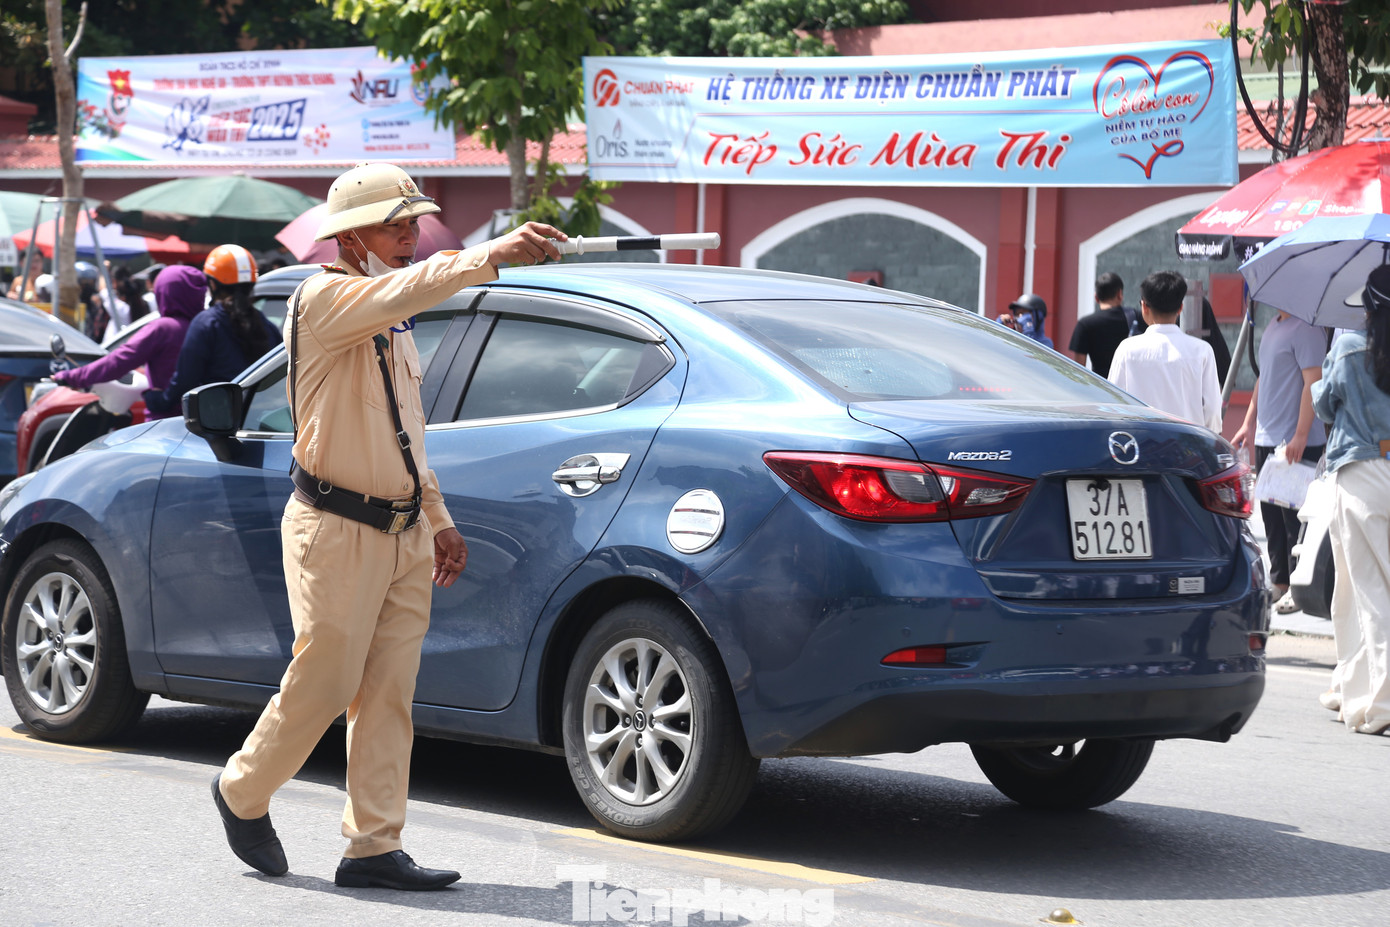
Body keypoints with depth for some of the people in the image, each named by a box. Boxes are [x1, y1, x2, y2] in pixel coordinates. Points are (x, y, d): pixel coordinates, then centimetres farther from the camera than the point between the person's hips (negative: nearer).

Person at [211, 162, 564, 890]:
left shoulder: (391, 323, 16)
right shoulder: (324, 300, -11)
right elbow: (402, 291, -33)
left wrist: (438, 521, 19)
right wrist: (491, 256, -43)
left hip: (403, 533, 8)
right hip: (336, 532, -8)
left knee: (387, 697, 4)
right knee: (323, 685, -2)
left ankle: (374, 849, 6)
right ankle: (242, 794, 21)